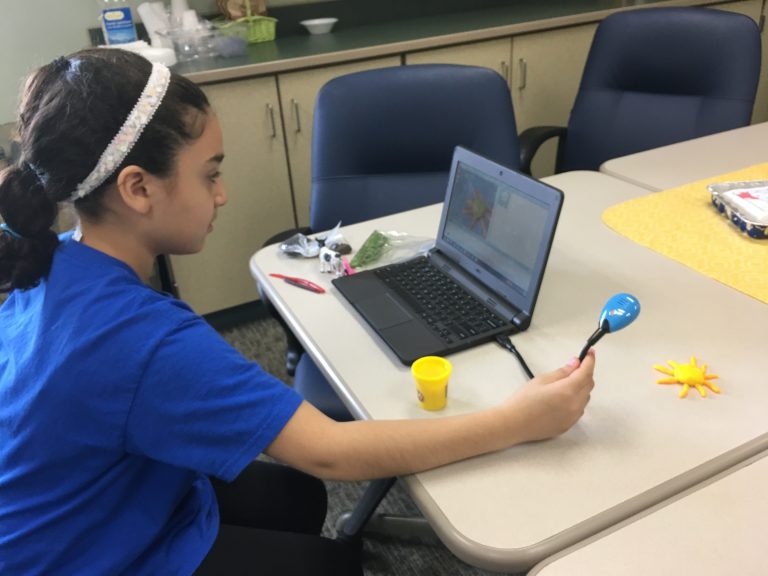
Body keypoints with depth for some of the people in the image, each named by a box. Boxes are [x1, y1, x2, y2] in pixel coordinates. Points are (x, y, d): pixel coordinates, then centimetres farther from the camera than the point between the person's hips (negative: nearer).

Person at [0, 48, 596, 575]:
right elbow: (328, 452, -37)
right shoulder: (143, 339, -38)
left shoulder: (52, 268, -9)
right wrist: (518, 421, -31)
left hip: (73, 516, 7)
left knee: (297, 494, 18)